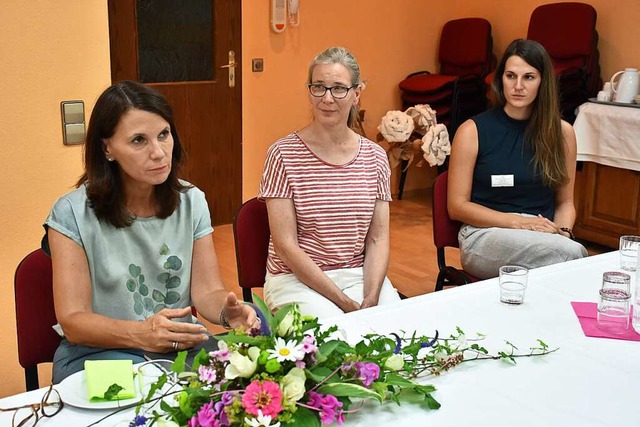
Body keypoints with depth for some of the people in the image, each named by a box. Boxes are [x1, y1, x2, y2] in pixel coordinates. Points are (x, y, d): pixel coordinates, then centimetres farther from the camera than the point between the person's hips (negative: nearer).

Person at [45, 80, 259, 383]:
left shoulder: (192, 202, 5)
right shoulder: (72, 214, -9)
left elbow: (206, 291, 1)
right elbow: (73, 321, -12)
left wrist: (227, 311, -24)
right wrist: (140, 333, -32)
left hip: (181, 346, 5)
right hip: (98, 352, -5)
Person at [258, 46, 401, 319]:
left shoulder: (375, 157, 6)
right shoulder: (283, 155, -6)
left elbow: (378, 240, 4)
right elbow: (285, 245, -10)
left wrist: (370, 300, -13)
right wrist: (345, 302, -15)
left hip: (360, 276, 4)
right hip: (296, 279, -4)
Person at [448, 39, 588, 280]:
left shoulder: (562, 133, 8)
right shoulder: (472, 131, -1)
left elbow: (565, 202, 15)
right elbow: (457, 206, -2)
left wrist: (563, 232, -8)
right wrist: (518, 222, -12)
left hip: (544, 236, 4)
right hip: (485, 235, -4)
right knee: (571, 252, -33)